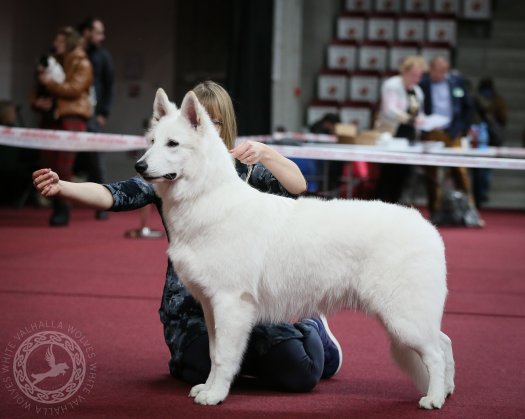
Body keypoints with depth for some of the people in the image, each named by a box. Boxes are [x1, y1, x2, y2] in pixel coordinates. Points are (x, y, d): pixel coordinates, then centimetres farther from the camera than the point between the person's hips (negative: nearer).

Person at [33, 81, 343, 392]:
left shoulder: (242, 170, 5)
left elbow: (298, 186, -6)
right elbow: (115, 196, -12)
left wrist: (264, 152, -23)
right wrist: (61, 187, -30)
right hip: (190, 305, 0)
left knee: (300, 374, -17)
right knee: (212, 372, -30)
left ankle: (310, 328, 21)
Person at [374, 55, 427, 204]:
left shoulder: (417, 91, 15)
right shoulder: (392, 85, -9)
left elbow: (419, 114, 22)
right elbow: (390, 110, -21)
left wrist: (422, 120, -2)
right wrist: (409, 119, -36)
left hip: (408, 137, 7)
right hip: (391, 136, -7)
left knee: (403, 175, 3)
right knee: (388, 176, -9)